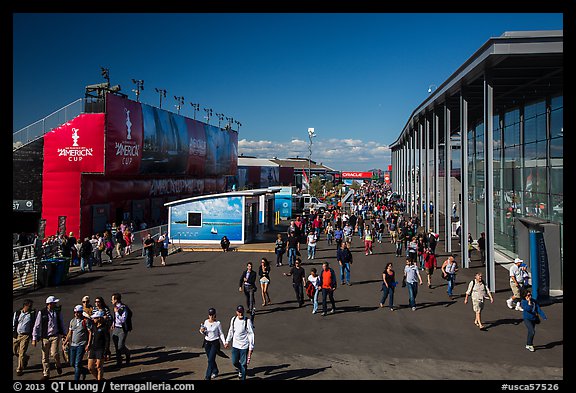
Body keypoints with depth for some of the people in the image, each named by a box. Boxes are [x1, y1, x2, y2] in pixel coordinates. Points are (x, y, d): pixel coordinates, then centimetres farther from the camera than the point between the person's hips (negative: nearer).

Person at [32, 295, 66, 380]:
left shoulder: (58, 312, 3)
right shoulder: (41, 313, -4)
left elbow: (62, 324, 15)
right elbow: (37, 326, -1)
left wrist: (64, 334, 17)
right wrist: (34, 338, -3)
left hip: (55, 336, 0)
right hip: (45, 337, 0)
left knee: (54, 354, -15)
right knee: (45, 357, 5)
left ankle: (58, 366, 15)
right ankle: (46, 374, 21)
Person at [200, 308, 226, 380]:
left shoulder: (218, 323, -10)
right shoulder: (206, 322, 1)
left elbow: (221, 334, -2)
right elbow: (204, 333, 12)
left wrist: (224, 342, -12)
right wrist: (202, 331, -10)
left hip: (215, 343, -4)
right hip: (207, 342, 4)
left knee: (210, 360, -9)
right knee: (211, 359, 15)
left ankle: (207, 377, -6)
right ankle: (215, 371, 38)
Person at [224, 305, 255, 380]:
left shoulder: (247, 321, -16)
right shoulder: (233, 320, -2)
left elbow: (251, 334, -13)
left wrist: (251, 347, -14)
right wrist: (227, 341, 16)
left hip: (244, 346, -4)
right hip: (235, 345, 4)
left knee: (243, 364, 3)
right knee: (234, 362, 12)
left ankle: (243, 378, 19)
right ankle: (240, 370, 43)